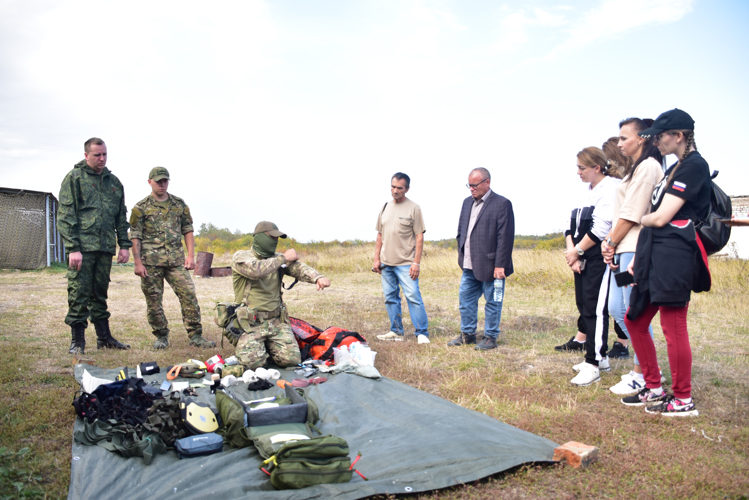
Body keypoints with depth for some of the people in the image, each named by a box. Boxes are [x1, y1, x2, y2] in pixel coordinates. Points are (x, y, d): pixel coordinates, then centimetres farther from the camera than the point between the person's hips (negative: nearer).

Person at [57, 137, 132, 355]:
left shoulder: (113, 181, 16)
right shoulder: (74, 178, 0)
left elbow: (121, 216, 19)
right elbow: (66, 216, -6)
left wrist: (124, 245, 11)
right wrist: (73, 247, -14)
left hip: (105, 247, 5)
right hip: (82, 246, -5)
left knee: (100, 293, 12)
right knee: (79, 294, -3)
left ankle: (104, 337, 19)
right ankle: (77, 341, 5)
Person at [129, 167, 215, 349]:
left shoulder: (179, 204, 11)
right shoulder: (141, 207, 3)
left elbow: (188, 230, 12)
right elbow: (135, 237, 1)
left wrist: (190, 255, 2)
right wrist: (138, 263, -7)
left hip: (176, 260, 2)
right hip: (151, 262, -2)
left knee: (189, 295, -6)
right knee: (153, 301, 3)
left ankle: (196, 336, 0)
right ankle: (161, 337, 19)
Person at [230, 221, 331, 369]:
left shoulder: (277, 259, 12)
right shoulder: (241, 257, -3)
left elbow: (299, 268, -7)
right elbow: (256, 270, -25)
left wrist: (318, 277, -27)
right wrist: (283, 258, -16)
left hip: (276, 320, 4)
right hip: (250, 322, -4)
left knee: (292, 359, -10)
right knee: (253, 361, -20)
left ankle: (268, 346, 21)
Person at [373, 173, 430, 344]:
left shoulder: (413, 208, -5)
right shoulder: (385, 207, 11)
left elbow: (419, 237, -7)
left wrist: (417, 262, -13)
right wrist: (376, 259, 9)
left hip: (406, 263, -6)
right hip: (386, 263, 6)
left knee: (413, 296, -7)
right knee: (390, 298, 10)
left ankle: (422, 332, 1)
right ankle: (396, 331, 21)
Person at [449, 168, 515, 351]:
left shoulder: (502, 204, -9)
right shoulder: (467, 202, 12)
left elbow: (505, 237, -14)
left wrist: (500, 265, -17)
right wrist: (461, 256, 11)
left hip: (490, 265, -7)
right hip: (469, 265, 7)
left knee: (492, 302, 5)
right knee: (466, 300, 12)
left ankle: (490, 338, 18)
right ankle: (467, 334, 26)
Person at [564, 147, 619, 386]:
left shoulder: (611, 188, -11)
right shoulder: (589, 192, 17)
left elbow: (600, 229, -19)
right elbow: (573, 227, 12)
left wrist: (577, 251, -11)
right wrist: (572, 253, -2)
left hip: (599, 259, -9)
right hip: (582, 261, 9)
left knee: (594, 309, -7)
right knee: (584, 307, 12)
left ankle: (593, 365, 0)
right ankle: (599, 357, 25)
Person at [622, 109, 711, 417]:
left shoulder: (694, 165, -11)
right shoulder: (676, 168, 20)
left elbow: (661, 217, -17)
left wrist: (642, 219, 5)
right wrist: (639, 256, 15)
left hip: (674, 257, -10)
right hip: (655, 257, 10)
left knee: (673, 328, -2)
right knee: (635, 320, 13)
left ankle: (683, 400, 13)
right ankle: (653, 389, 24)